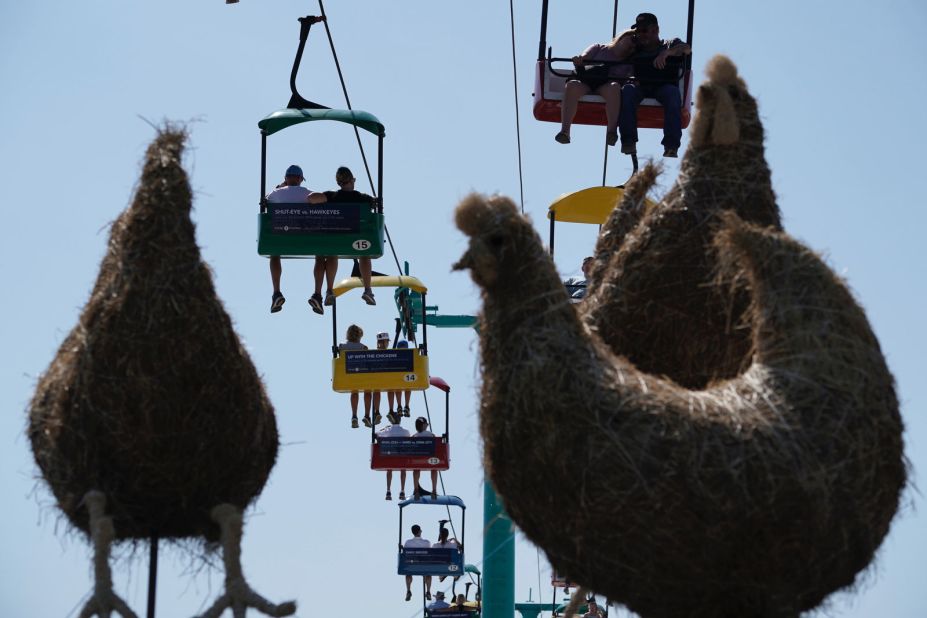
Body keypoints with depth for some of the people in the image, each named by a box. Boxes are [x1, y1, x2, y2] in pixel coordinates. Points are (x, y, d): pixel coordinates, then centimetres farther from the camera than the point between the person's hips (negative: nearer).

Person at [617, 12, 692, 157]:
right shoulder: (635, 50, 31)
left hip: (663, 87, -2)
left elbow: (686, 49, 2)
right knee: (627, 90, -33)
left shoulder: (670, 45, 22)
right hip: (640, 86, 2)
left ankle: (671, 145, -47)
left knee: (672, 93, -37)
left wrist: (666, 53, -19)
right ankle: (628, 141, -43)